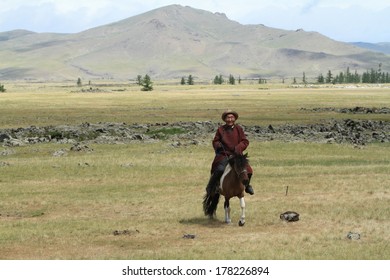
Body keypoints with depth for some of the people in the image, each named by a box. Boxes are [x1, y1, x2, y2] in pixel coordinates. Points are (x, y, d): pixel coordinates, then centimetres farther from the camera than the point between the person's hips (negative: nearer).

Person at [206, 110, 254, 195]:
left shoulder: (238, 129, 3)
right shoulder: (221, 129, 2)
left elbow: (245, 141, 1)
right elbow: (215, 141, 12)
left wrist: (238, 148, -15)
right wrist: (218, 145, -11)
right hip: (224, 155, -2)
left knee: (248, 171, -5)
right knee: (219, 170, -29)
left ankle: (247, 186, 27)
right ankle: (210, 187, -10)